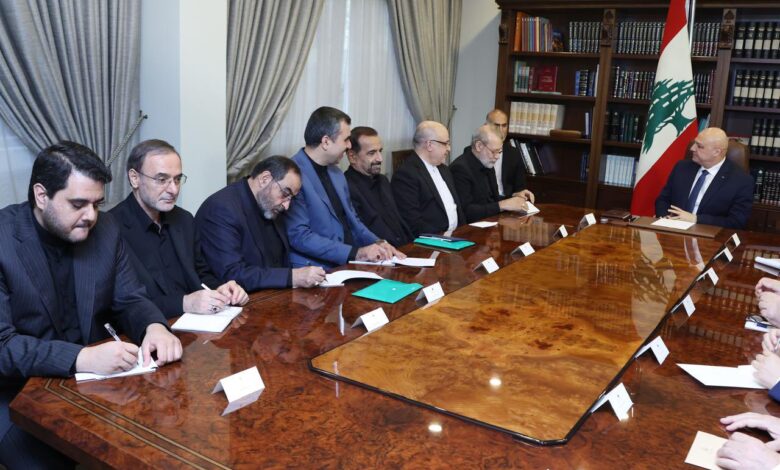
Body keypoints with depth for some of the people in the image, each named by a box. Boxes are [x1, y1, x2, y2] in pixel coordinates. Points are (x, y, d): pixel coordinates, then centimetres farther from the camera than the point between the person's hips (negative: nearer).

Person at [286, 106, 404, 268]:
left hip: (350, 264, 8)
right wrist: (355, 253, -20)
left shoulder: (336, 173, 14)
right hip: (320, 270, -8)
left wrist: (377, 243, 3)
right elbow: (299, 236, -18)